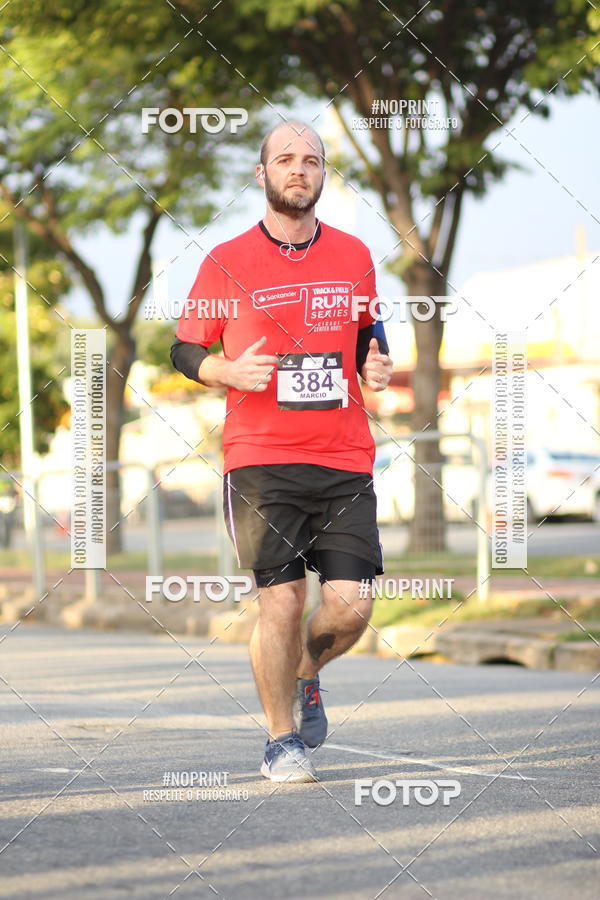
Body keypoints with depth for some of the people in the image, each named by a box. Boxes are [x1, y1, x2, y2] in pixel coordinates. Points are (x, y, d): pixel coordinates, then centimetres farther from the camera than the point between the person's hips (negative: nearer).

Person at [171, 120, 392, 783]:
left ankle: (303, 677, 29)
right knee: (280, 600, -6)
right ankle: (282, 741, 13)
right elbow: (184, 349, 9)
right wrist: (228, 371, -12)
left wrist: (376, 365, 4)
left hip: (345, 460, 3)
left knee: (351, 605, -5)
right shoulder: (227, 263, 2)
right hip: (260, 460, -3)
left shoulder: (353, 257, 11)